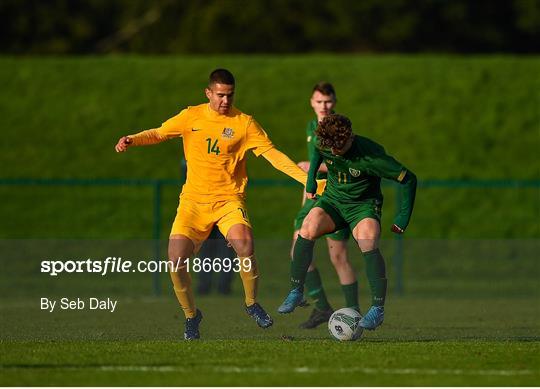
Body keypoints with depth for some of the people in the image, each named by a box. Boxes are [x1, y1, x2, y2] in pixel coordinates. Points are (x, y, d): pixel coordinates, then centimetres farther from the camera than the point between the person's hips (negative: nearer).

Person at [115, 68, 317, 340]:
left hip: (228, 200, -2)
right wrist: (131, 140, -3)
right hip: (193, 200, 2)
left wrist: (307, 179, -16)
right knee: (176, 260, -14)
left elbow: (273, 154, -6)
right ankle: (191, 315, 12)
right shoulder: (191, 117, 4)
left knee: (245, 246, -29)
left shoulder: (243, 123, -3)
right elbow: (158, 134, 16)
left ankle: (252, 304, -3)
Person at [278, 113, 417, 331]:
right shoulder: (324, 145, -12)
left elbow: (408, 179, -17)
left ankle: (378, 308, -24)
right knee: (307, 229, -25)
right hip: (332, 199, 4)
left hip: (363, 205, -4)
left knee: (367, 244, -32)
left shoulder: (370, 156, -27)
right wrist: (311, 181, 20)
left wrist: (403, 218, -13)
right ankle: (296, 292, -15)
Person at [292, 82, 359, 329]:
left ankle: (353, 312, 6)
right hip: (315, 196, 7)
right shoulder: (311, 127, 16)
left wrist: (314, 167, -21)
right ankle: (322, 308, 4)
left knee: (338, 257, -5)